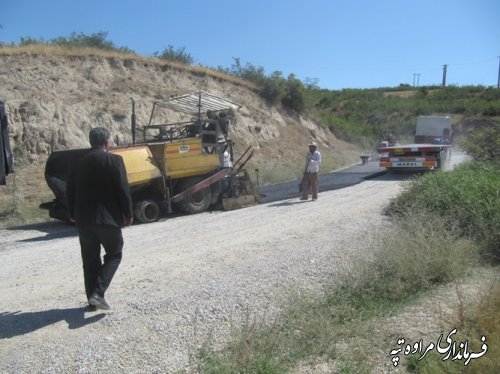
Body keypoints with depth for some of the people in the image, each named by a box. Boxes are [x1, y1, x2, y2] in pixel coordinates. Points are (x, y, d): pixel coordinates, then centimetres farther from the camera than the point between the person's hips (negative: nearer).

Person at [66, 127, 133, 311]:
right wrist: (128, 213, -2)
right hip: (107, 218, -5)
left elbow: (70, 191, 12)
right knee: (114, 255, 10)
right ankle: (98, 292, -4)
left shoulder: (78, 163, 9)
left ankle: (92, 299, 18)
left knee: (90, 260, 13)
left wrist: (73, 214, 24)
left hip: (84, 219, 5)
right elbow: (123, 189, -12)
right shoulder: (114, 160, -9)